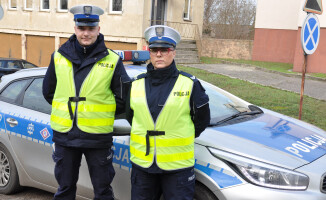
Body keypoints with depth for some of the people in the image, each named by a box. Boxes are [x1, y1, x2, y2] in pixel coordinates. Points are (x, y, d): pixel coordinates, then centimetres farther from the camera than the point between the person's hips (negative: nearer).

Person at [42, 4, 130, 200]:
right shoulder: (59, 57, 4)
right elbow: (48, 91, 17)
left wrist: (103, 112, 2)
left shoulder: (112, 61, -4)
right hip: (64, 135, 3)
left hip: (98, 137, -2)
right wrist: (66, 108, 12)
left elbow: (124, 98, 1)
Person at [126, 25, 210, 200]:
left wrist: (182, 139, 7)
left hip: (178, 166, -3)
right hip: (141, 163, 3)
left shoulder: (189, 84, -3)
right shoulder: (136, 85, 6)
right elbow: (130, 116, 19)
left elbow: (202, 120, 5)